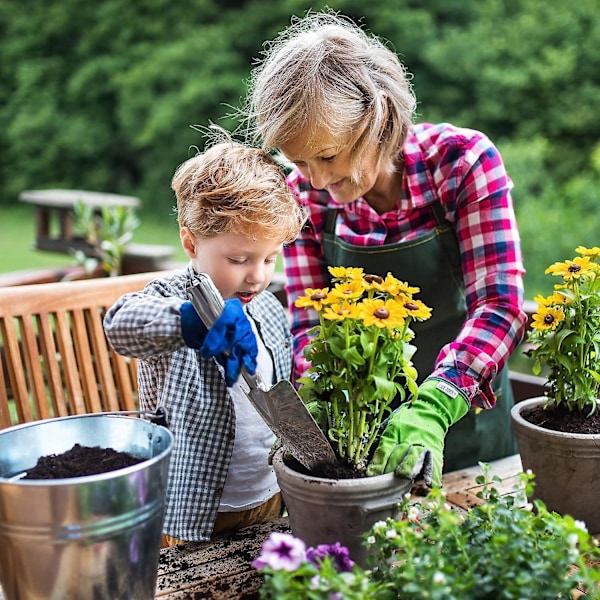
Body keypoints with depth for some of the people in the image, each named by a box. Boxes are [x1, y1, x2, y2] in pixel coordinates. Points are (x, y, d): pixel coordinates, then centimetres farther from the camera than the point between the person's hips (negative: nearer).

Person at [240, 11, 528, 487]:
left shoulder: (462, 159, -20)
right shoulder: (304, 195, -12)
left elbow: (499, 305, -26)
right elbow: (309, 325, -11)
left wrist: (433, 407, -42)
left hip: (466, 418, -1)